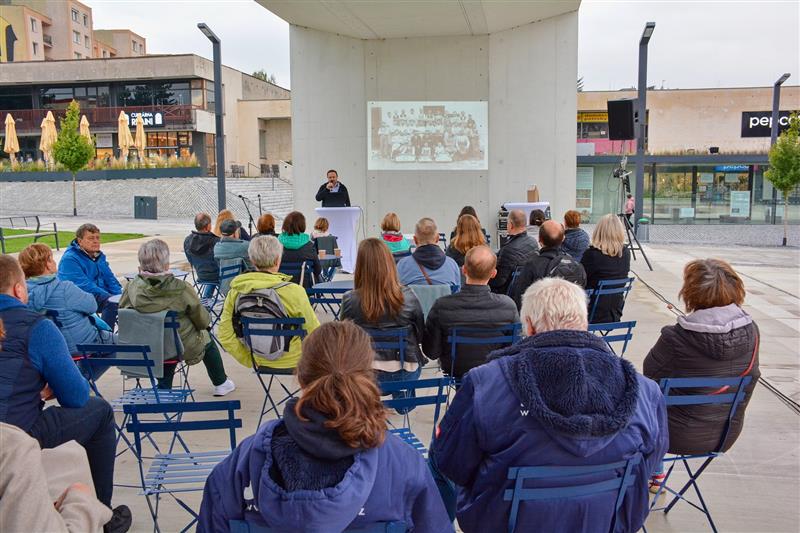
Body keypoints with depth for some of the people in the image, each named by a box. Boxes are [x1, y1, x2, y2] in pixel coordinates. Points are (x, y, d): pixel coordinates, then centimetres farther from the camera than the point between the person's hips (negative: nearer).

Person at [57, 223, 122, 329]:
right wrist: (110, 296, -24)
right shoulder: (69, 259, -11)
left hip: (101, 295, 8)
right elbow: (84, 286, -19)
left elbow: (110, 279, 19)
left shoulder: (100, 256, 15)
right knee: (112, 302, -31)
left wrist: (121, 295, -1)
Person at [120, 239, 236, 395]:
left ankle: (164, 388, 29)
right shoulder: (181, 289, -24)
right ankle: (221, 384, 42)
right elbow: (203, 321, -13)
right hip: (184, 348, -3)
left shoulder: (132, 287, -17)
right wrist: (206, 321, 11)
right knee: (207, 338, 27)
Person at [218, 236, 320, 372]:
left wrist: (248, 360, 5)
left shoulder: (235, 292, -12)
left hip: (258, 360, 4)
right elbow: (315, 333, -14)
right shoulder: (294, 292, -24)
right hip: (291, 361, -4)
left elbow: (225, 337, -8)